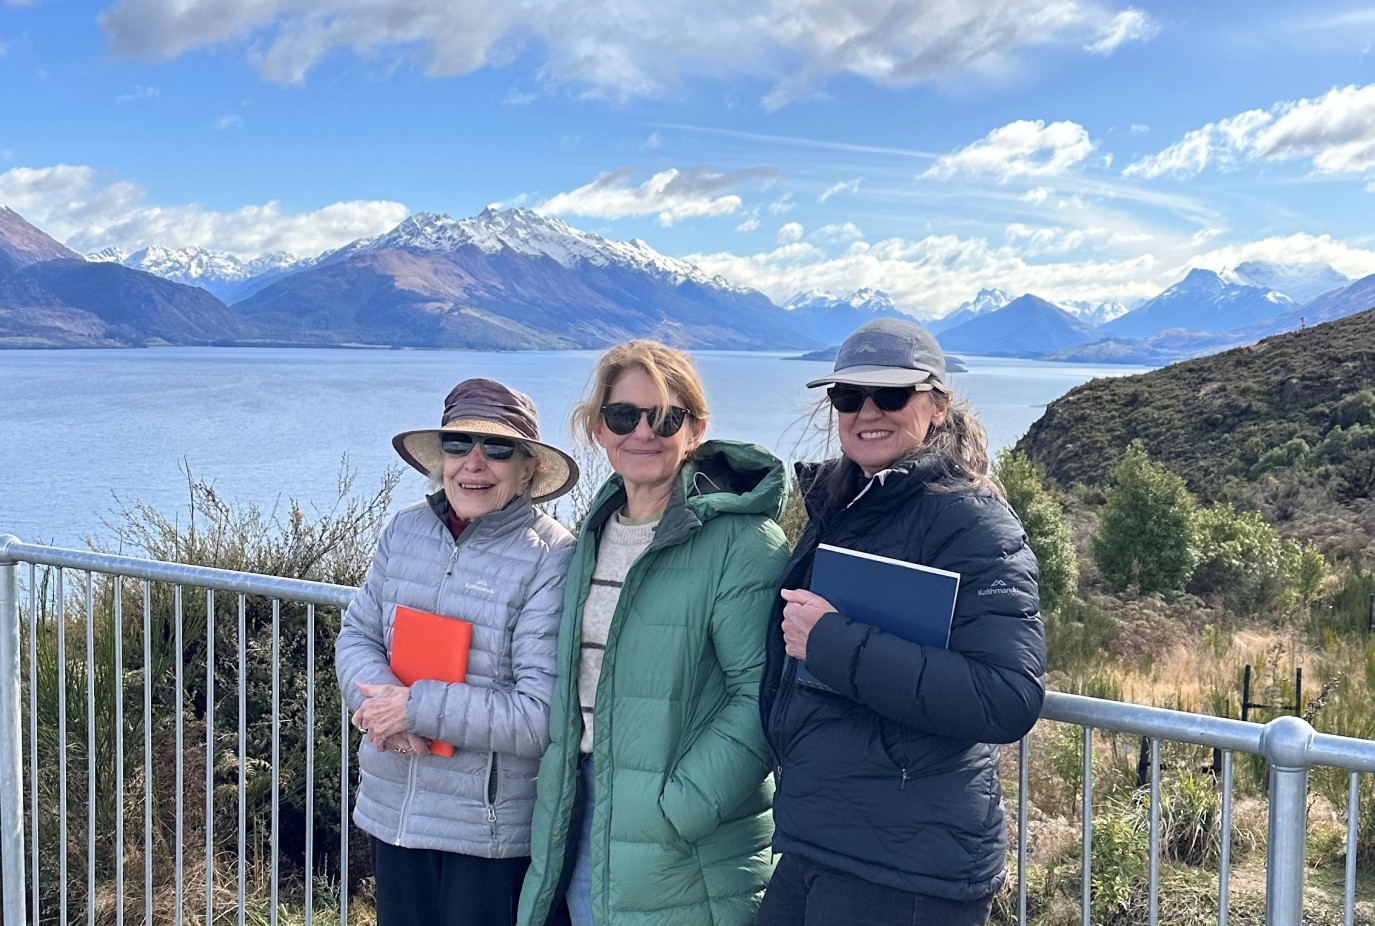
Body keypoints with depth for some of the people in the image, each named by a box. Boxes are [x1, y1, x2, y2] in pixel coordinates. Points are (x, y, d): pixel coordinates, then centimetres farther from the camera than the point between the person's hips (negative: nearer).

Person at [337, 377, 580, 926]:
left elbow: (543, 714, -22)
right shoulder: (405, 531, 1)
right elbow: (356, 635, 7)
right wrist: (380, 699, -15)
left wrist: (417, 708, -20)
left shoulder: (552, 560, -18)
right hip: (392, 813, 6)